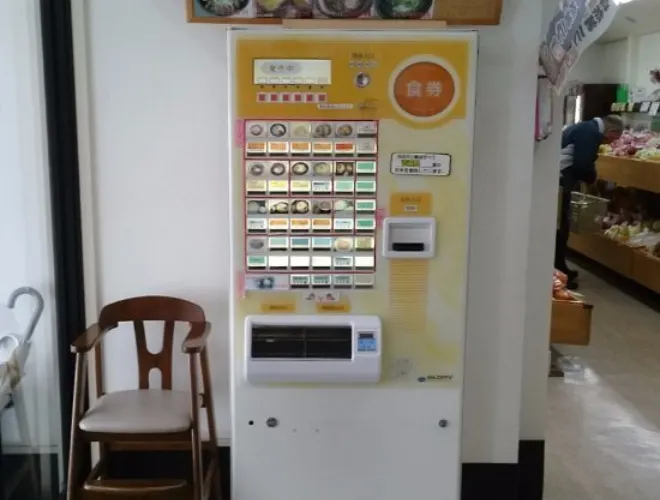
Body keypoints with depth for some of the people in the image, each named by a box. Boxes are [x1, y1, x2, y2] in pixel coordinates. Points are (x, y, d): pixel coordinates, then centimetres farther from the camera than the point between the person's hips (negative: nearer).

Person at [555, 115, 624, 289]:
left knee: (561, 227, 17)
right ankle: (557, 273, 2)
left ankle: (559, 269, 26)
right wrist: (591, 178, -2)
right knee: (560, 227, -4)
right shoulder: (591, 132, -14)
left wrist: (587, 177, 13)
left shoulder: (586, 128, 18)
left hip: (558, 181, 10)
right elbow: (583, 165, -21)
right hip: (559, 183, -10)